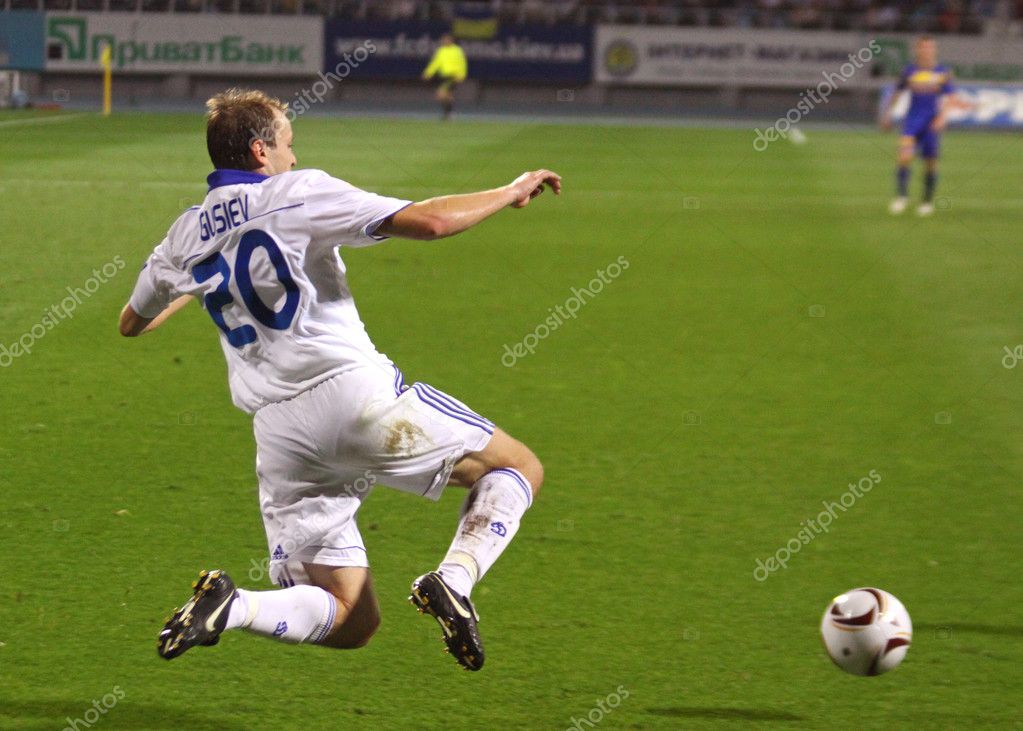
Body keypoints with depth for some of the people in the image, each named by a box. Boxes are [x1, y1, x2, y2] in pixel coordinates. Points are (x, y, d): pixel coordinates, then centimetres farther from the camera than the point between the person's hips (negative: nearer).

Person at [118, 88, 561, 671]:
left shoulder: (187, 236, 15)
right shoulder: (298, 193, -1)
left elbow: (132, 323, 32)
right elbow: (427, 222, -9)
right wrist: (512, 192, 7)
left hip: (278, 434, 5)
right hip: (353, 388, -5)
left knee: (352, 621, 9)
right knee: (518, 468, 11)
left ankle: (230, 606, -19)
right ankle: (454, 580, -15)